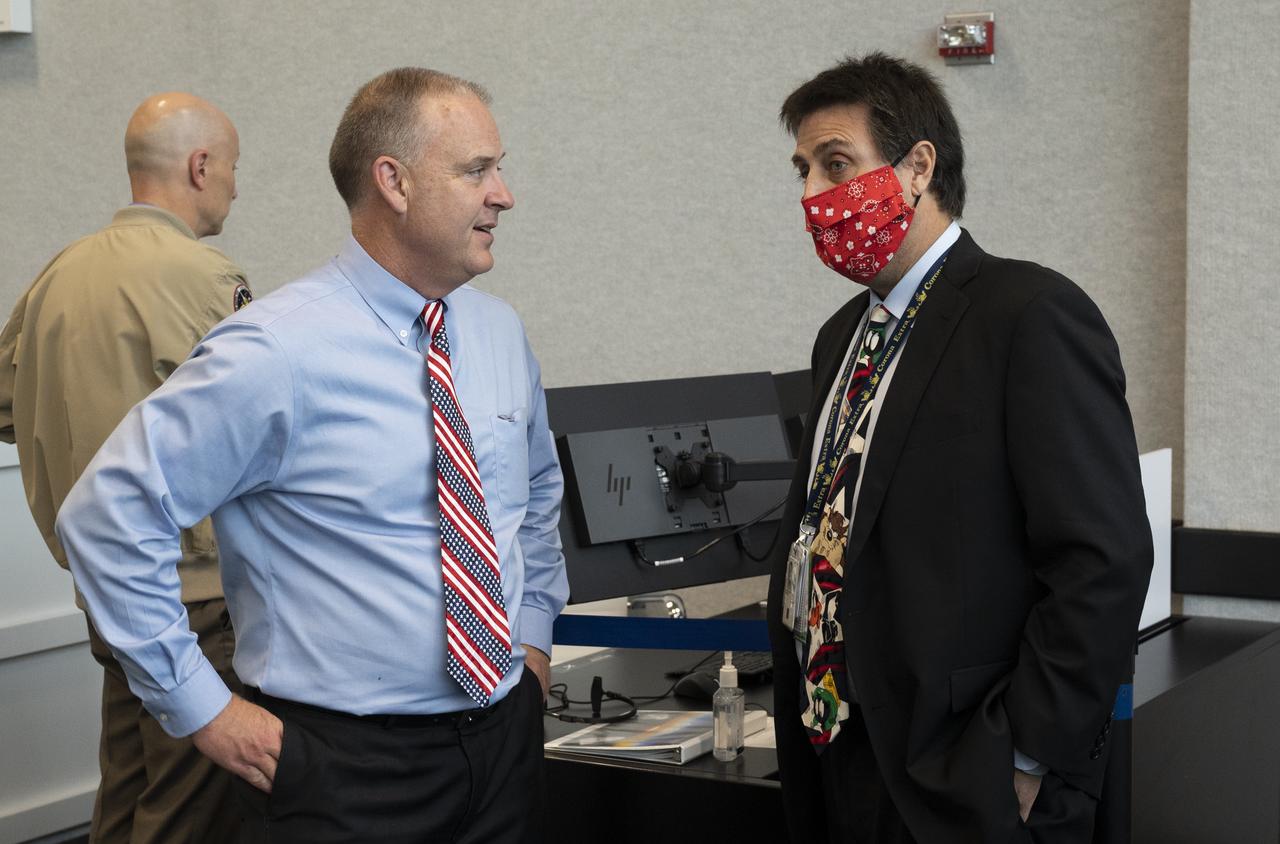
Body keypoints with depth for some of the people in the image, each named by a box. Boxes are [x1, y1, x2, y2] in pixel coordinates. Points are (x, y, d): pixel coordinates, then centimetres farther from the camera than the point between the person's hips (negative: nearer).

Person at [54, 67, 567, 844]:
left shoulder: (502, 335, 5)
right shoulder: (281, 354, -17)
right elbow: (108, 513, -16)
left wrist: (534, 635, 13)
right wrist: (200, 708, -13)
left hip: (506, 741, 6)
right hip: (348, 766, -6)